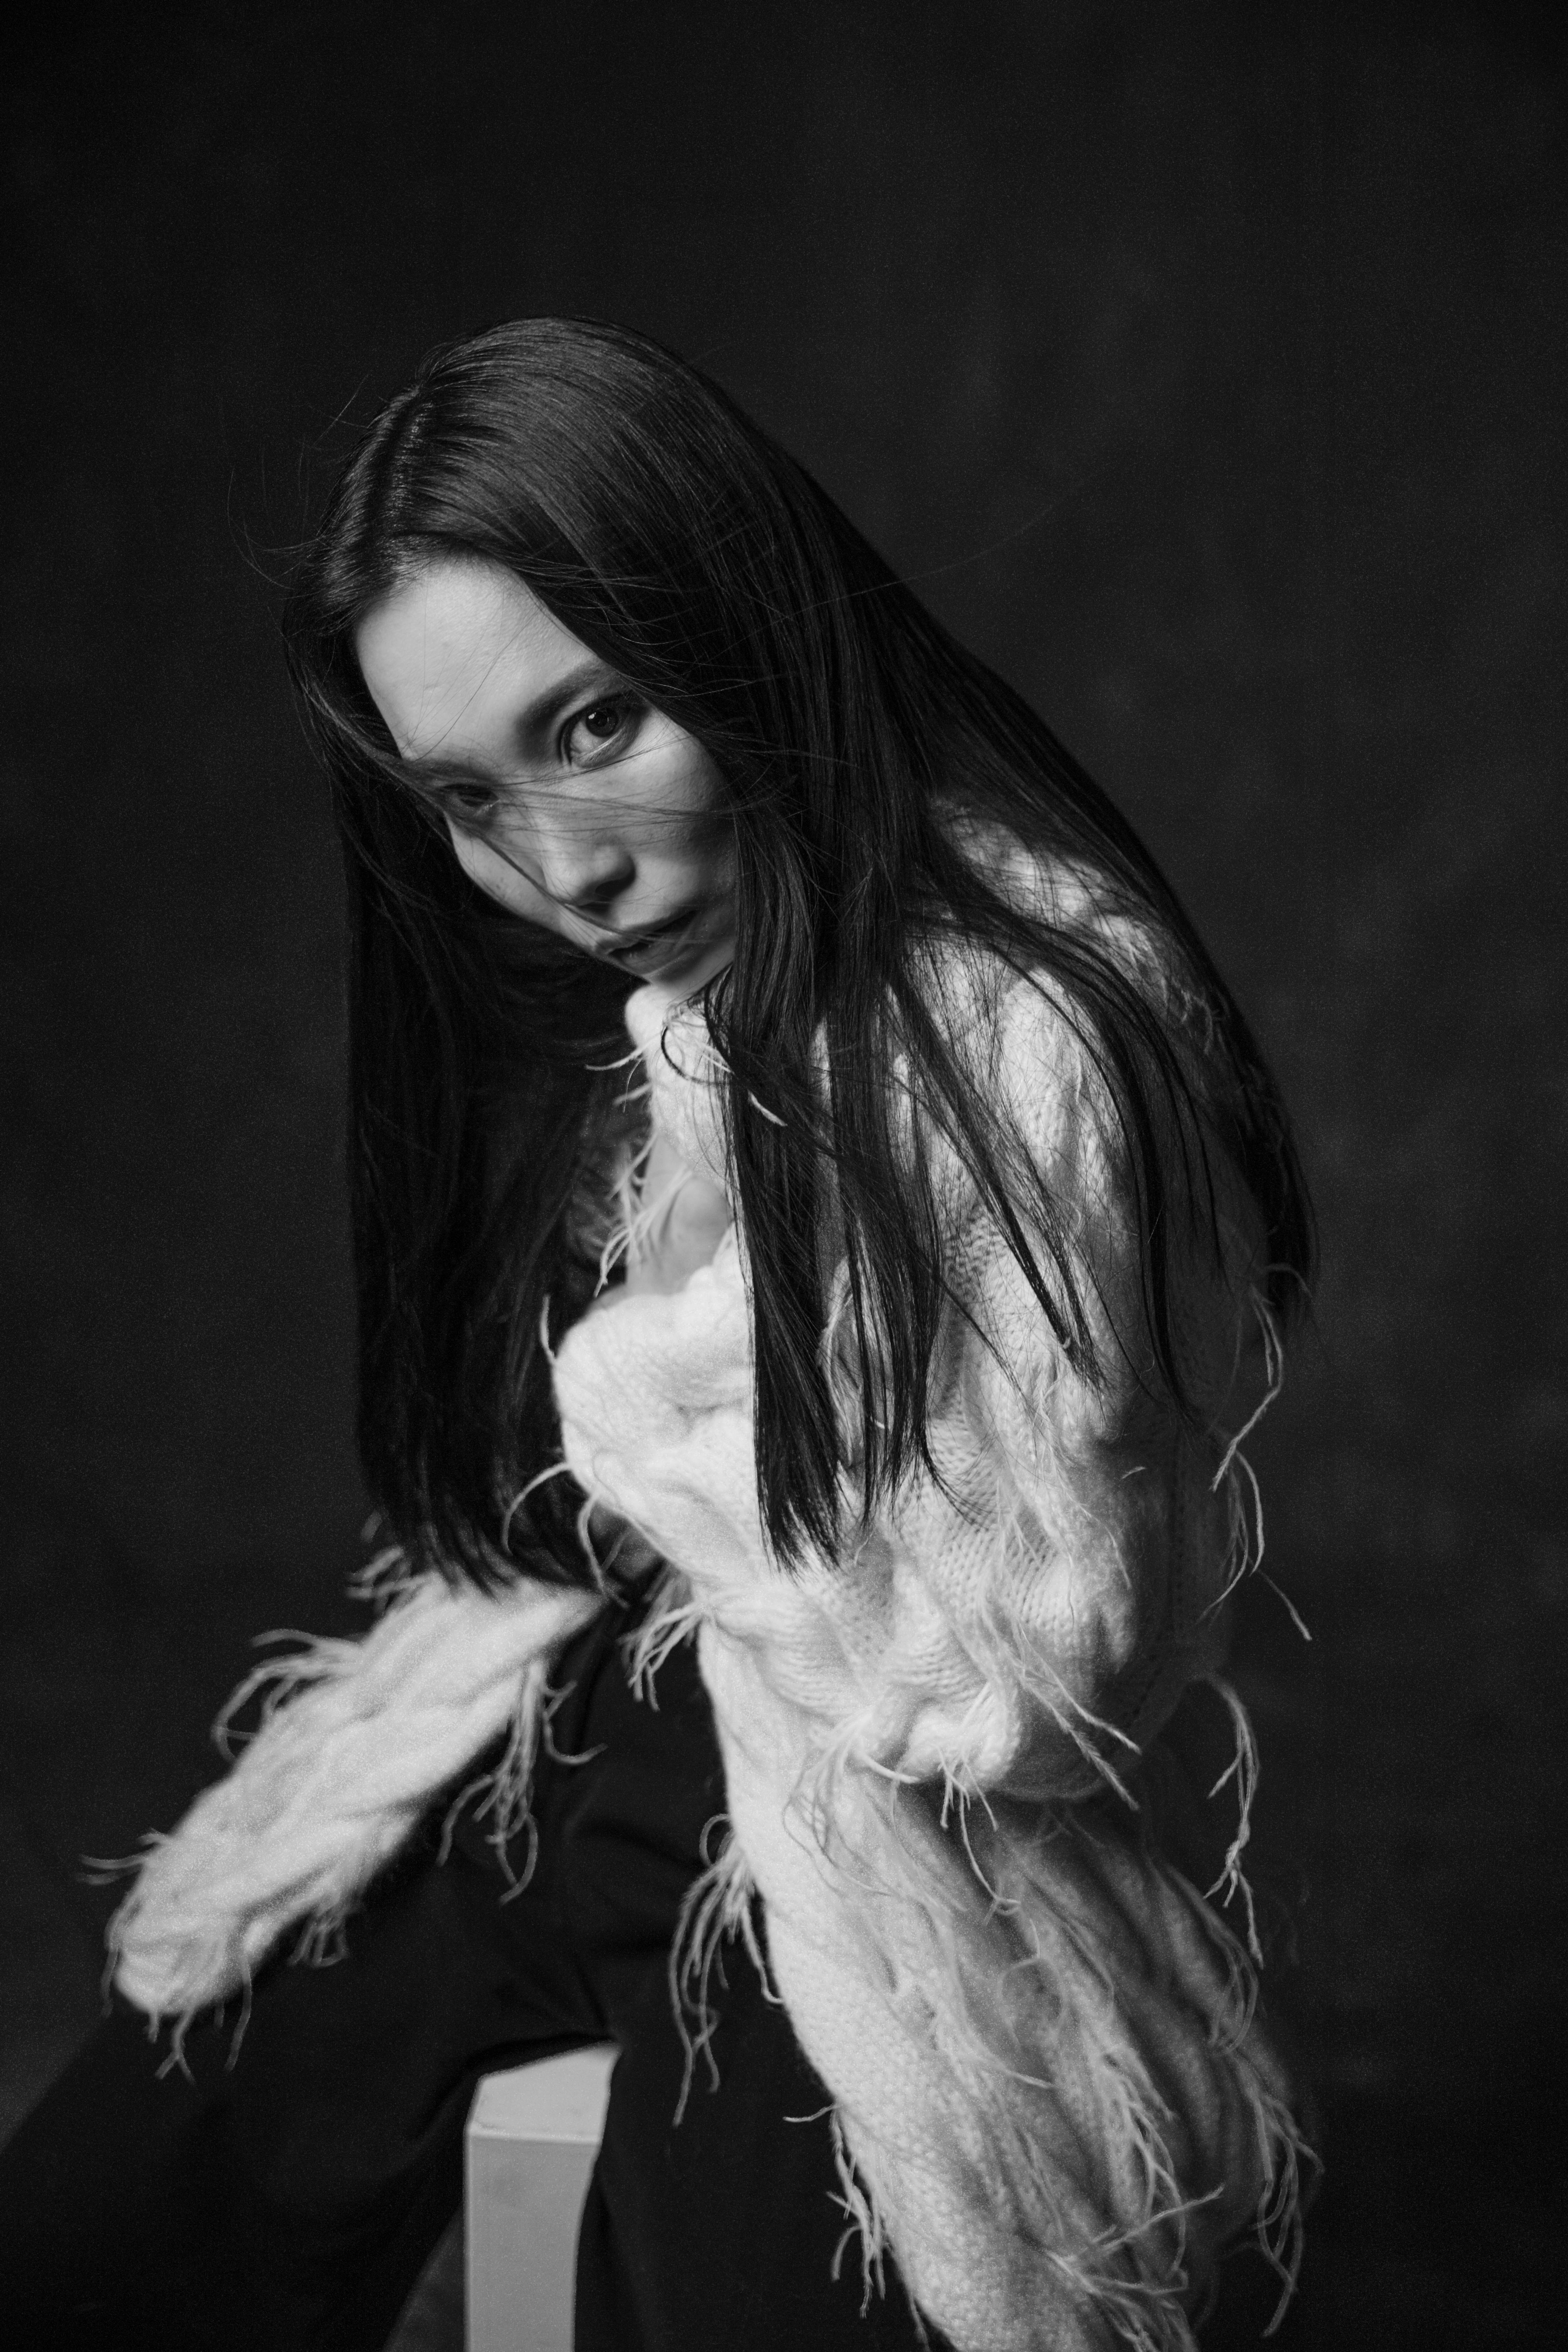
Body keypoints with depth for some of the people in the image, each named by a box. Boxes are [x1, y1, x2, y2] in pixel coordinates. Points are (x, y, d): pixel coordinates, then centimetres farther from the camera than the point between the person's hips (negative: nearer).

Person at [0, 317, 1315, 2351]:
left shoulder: (1031, 1030, -23)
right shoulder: (594, 1022, 3)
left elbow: (1011, 1686, -22)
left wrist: (659, 1412, -14)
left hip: (909, 1850, -6)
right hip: (592, 1720, 7)